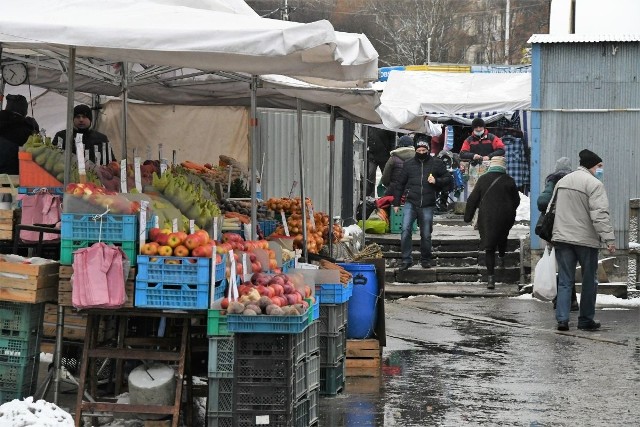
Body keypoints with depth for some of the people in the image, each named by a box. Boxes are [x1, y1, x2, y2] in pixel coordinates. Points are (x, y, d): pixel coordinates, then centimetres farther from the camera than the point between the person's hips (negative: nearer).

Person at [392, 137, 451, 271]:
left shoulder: (436, 163, 4)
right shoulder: (408, 164, 7)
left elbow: (448, 178, 9)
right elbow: (400, 184, 12)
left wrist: (436, 181, -11)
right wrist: (396, 202, 11)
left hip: (427, 206, 0)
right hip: (410, 203, 0)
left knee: (426, 234, 7)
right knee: (405, 230, -13)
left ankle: (425, 260, 23)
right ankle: (406, 259, -6)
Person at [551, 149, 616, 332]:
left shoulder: (562, 181, 13)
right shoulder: (594, 184, -11)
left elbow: (553, 209, 21)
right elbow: (600, 215, -20)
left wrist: (551, 236, 31)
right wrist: (609, 239, -20)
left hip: (562, 238, 6)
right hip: (586, 239, -6)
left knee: (565, 280, 7)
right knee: (589, 281, 8)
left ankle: (562, 319, -2)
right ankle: (586, 320, 13)